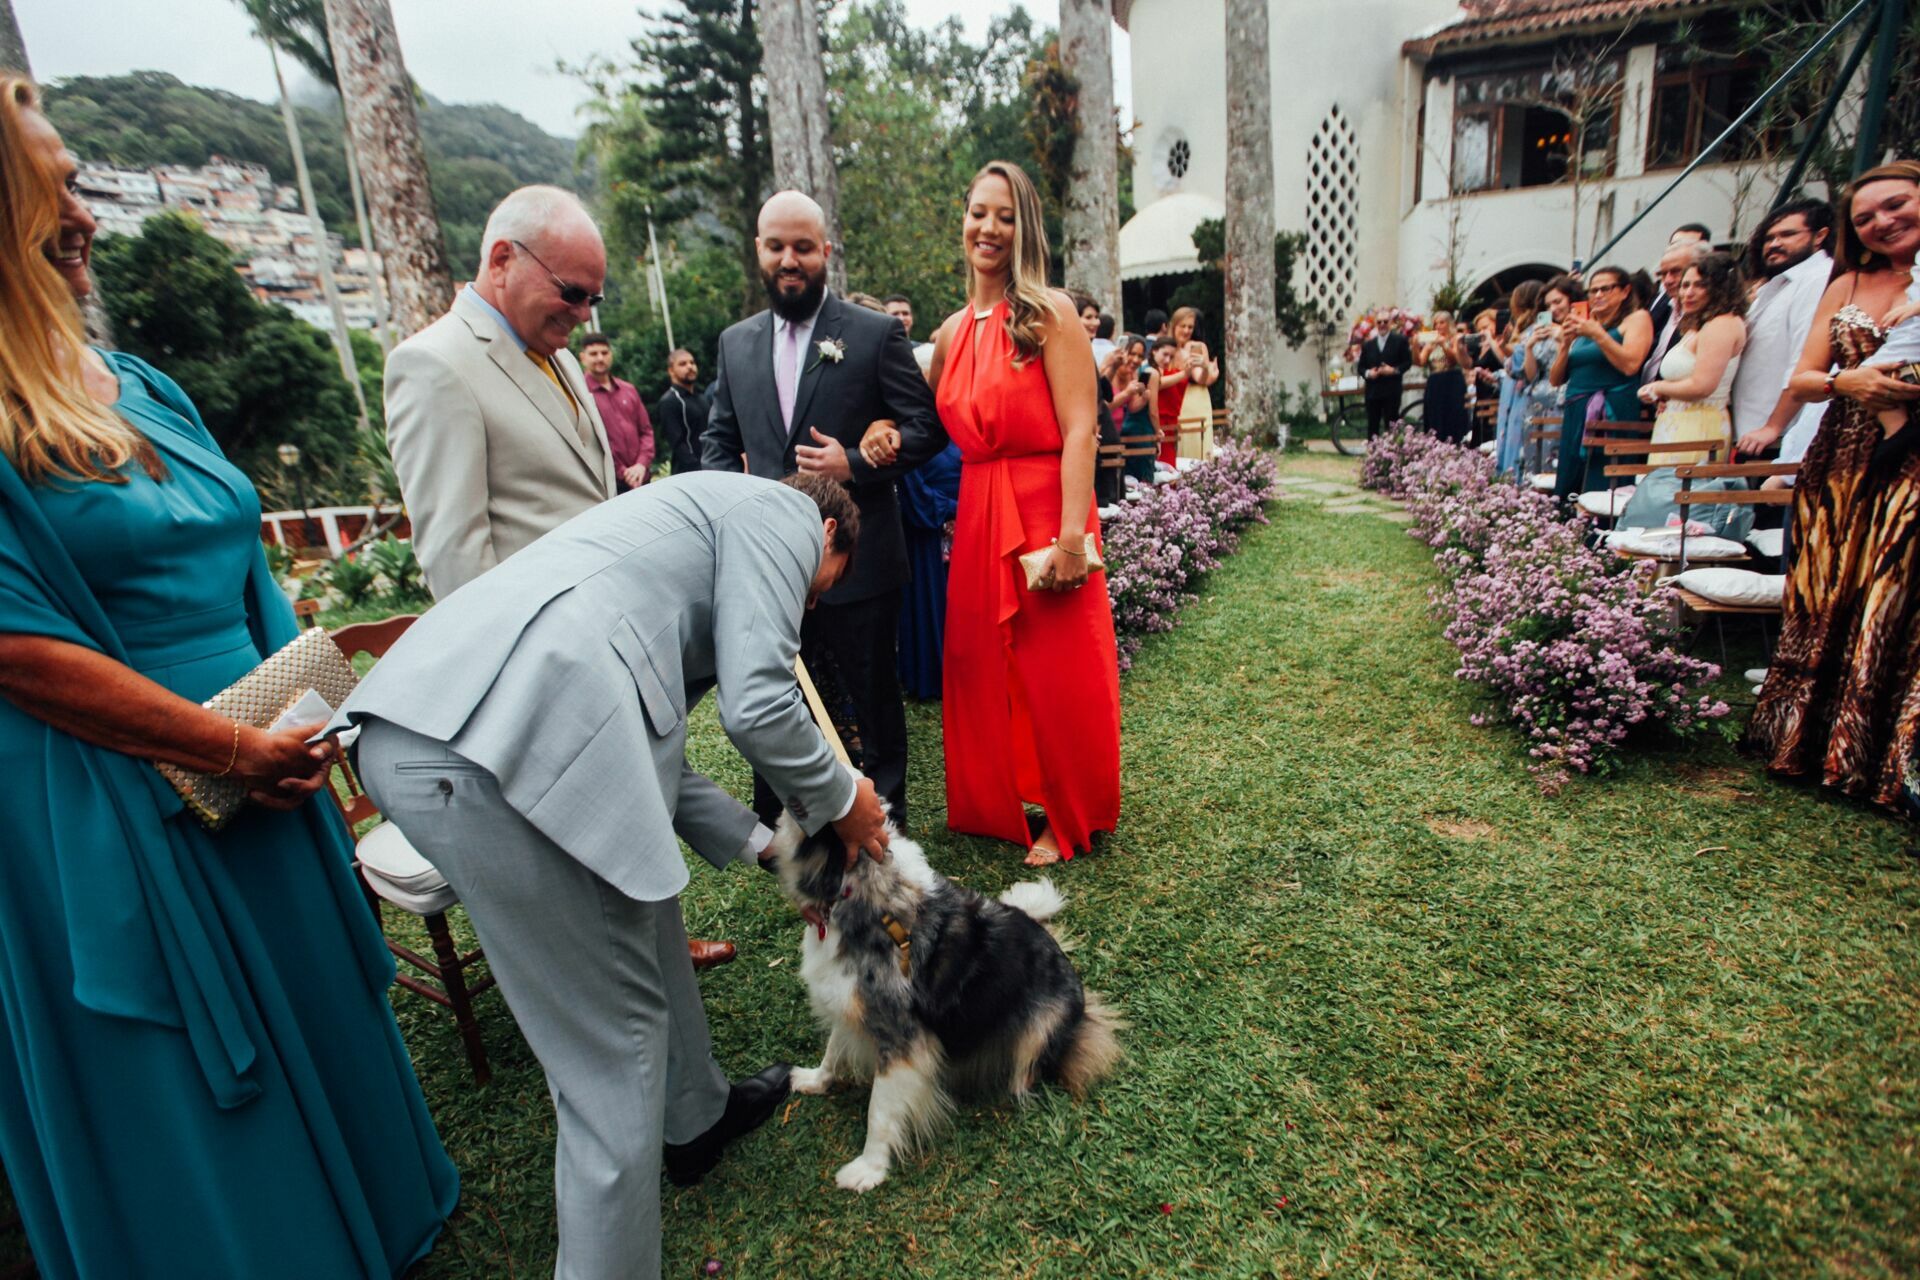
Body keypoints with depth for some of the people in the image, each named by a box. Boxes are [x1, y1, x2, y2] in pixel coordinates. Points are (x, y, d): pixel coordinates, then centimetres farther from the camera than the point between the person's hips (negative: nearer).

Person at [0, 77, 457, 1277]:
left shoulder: (135, 383, 8)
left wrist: (303, 730, 1)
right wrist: (239, 750, -14)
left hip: (261, 767, 7)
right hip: (112, 817, -7)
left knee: (312, 1008, 22)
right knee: (169, 1099, 13)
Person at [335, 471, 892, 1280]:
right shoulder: (780, 510, 7)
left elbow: (649, 752, 30)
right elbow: (757, 706, -7)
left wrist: (767, 844, 31)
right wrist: (839, 800, 13)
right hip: (501, 748, -11)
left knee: (645, 917, 28)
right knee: (612, 1045, 5)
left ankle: (695, 1118, 50)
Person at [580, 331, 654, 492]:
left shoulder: (628, 390, 14)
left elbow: (646, 429, 13)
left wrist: (642, 464, -4)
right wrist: (622, 472, -10)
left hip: (639, 478, 6)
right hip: (608, 482, -5)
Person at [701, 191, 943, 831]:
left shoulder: (877, 333, -2)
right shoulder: (735, 343, 12)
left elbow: (926, 427, -3)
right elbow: (718, 438, 17)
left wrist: (856, 463, -17)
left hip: (856, 560, -4)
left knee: (872, 700, 9)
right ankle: (775, 824, 34)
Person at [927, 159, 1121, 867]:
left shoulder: (1048, 312, -5)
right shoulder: (951, 333, 13)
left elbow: (1079, 429, -13)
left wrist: (1072, 535, -22)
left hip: (1044, 511, -6)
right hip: (976, 517, 6)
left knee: (1057, 671, 3)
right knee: (983, 667, 13)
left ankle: (1067, 818, 24)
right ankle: (998, 804, 34)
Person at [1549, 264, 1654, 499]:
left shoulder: (1637, 318, 5)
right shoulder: (1583, 328, 20)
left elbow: (1630, 365, -12)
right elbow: (1555, 380, 14)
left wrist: (1597, 334, -11)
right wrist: (1565, 343, 1)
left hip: (1612, 415, -6)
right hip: (1575, 418, 6)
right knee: (1568, 492, 2)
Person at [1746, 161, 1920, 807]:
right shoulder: (1847, 286, 14)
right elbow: (1800, 379, 10)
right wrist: (1845, 380, -11)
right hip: (1838, 470, 4)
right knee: (1822, 609, 6)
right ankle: (1808, 742, 18)